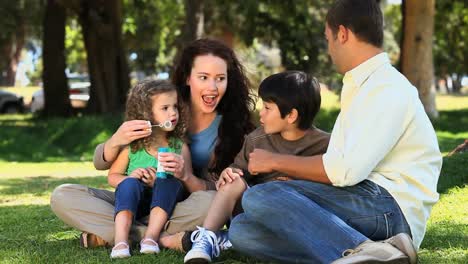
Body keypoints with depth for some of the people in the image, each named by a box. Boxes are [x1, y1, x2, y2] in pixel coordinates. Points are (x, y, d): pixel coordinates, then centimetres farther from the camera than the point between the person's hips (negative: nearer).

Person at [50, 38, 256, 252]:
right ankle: (166, 239, -27)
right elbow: (101, 163, -3)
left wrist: (186, 175, -30)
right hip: (137, 205, 3)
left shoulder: (230, 127, -7)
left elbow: (216, 193, -9)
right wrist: (116, 141, -26)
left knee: (211, 203, -36)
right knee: (62, 196, -19)